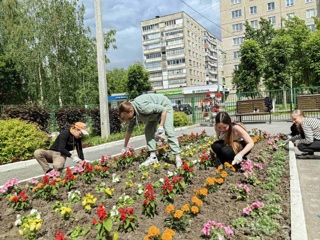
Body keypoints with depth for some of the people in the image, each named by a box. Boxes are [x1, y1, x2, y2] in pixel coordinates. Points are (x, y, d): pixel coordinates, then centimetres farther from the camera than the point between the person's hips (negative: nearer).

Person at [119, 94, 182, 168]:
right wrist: (124, 147, 6)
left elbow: (164, 109, -30)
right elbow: (129, 129, 0)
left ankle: (178, 158, -17)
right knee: (148, 130, -5)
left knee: (169, 131, -18)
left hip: (165, 106, -8)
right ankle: (153, 157, -3)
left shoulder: (143, 107, -40)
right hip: (155, 109, 8)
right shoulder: (131, 111, -14)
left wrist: (161, 126, -30)